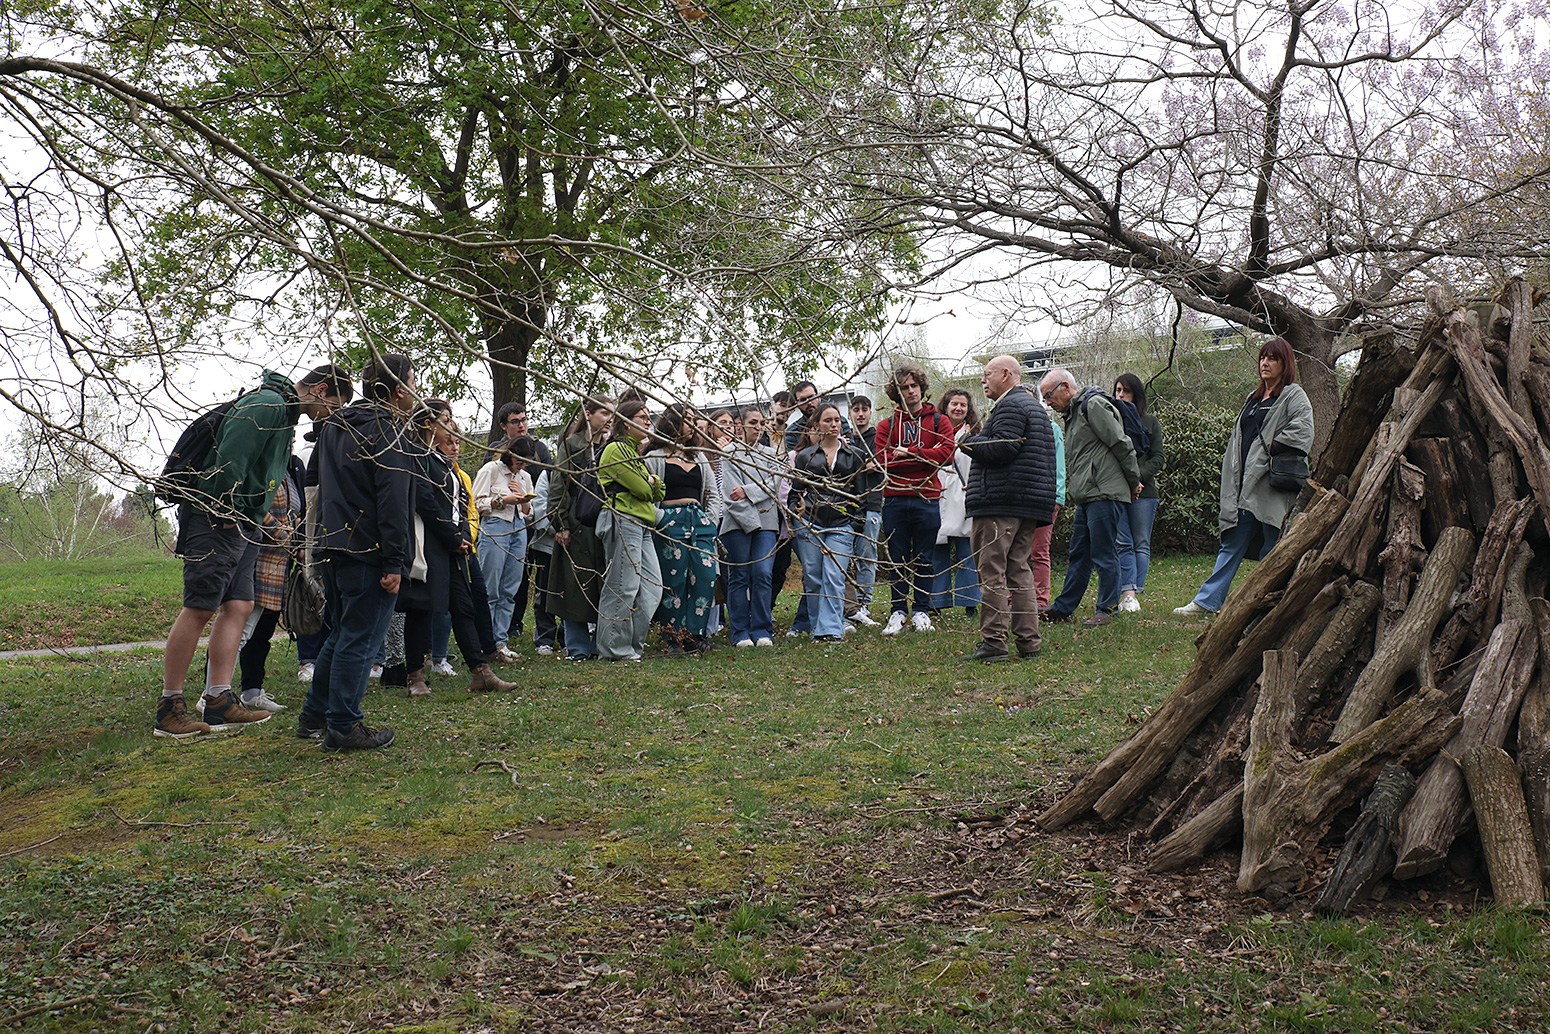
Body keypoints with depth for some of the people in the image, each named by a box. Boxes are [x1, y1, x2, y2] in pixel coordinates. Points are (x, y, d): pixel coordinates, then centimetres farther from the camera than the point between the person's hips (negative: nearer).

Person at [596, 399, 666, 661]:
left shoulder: (636, 451, 26)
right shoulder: (616, 449, -5)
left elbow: (658, 492, 20)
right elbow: (642, 489, -13)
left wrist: (651, 482, -1)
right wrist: (648, 483, 9)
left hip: (642, 526, 10)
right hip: (622, 520, -10)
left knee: (652, 586, 4)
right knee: (623, 587, -8)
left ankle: (633, 644, 9)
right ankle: (616, 648, -3)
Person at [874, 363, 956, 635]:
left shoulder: (939, 421, 9)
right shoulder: (886, 425, 10)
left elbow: (946, 451, -8)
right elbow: (882, 459, -4)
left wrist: (908, 453, -12)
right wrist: (924, 459, -10)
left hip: (927, 498, 0)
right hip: (895, 498, 1)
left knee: (924, 559, 5)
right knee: (898, 559, 5)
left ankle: (921, 611, 15)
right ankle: (898, 611, 13)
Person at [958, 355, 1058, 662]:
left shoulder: (1010, 406, -9)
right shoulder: (1034, 405, 24)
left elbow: (1001, 449, -21)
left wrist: (967, 442, -4)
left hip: (1001, 502, -10)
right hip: (1031, 504, 10)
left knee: (993, 571, -8)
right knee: (1019, 571, 11)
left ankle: (993, 642, -9)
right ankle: (1028, 642, 10)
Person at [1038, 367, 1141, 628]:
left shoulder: (1094, 405, -8)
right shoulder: (1073, 413, 22)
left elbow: (1121, 445, -11)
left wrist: (1134, 482, -4)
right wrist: (1075, 494, 19)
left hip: (1105, 494, -10)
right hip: (1085, 498, 10)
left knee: (1104, 555, -4)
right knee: (1078, 555, 12)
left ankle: (1106, 609, 3)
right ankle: (1062, 608, 16)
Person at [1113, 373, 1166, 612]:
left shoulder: (1150, 421, 9)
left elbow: (1159, 457, 5)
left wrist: (1138, 477, -10)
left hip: (1143, 491, 0)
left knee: (1141, 543, 1)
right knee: (1123, 543, -6)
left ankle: (1134, 592, 3)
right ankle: (1128, 592, -9)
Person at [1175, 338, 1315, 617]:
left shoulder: (1293, 395, -2)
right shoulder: (1254, 398, 22)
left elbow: (1302, 429, -20)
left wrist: (1272, 450, -16)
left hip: (1271, 489, -7)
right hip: (1245, 486, 7)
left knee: (1272, 551, -2)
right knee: (1232, 545, 6)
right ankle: (1206, 602, 5)